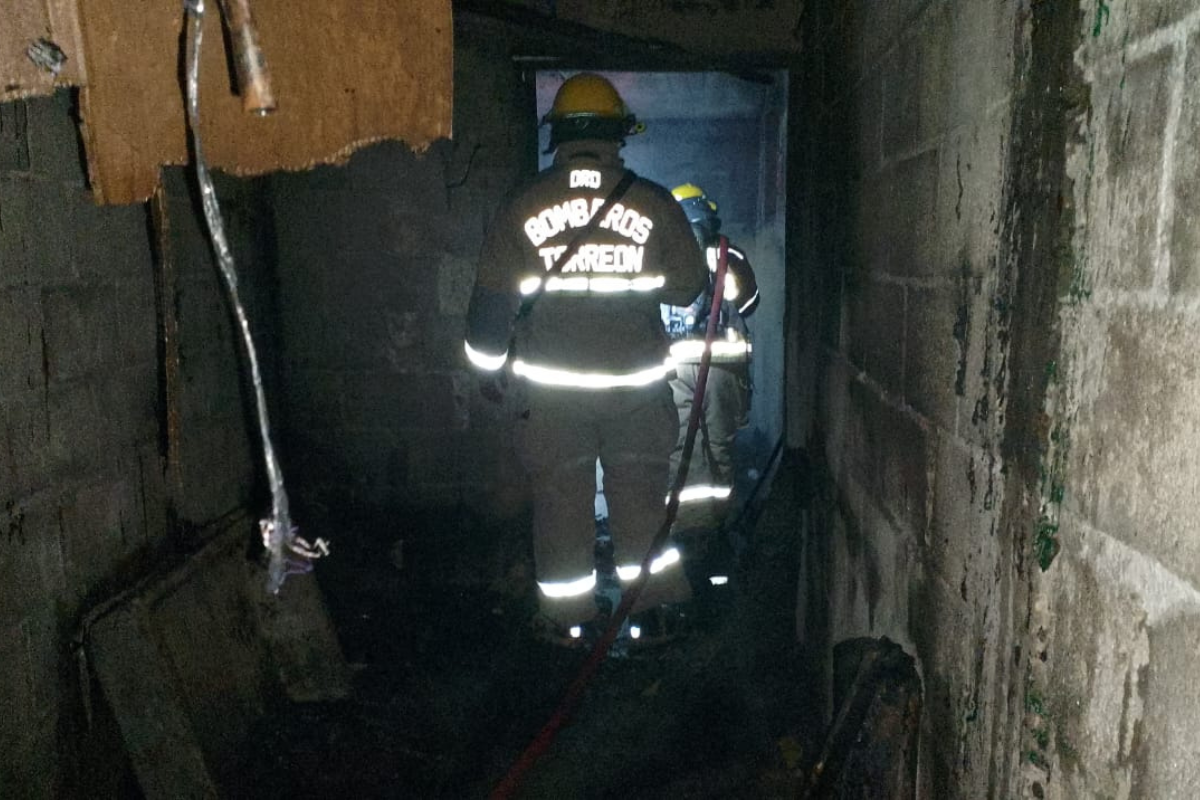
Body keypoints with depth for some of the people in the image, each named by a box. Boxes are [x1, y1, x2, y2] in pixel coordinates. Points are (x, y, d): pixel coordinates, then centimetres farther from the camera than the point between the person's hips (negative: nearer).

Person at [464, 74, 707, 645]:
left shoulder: (520, 207, -4)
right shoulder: (653, 203, -5)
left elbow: (492, 301, -1)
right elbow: (688, 285, 2)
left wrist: (491, 366, 14)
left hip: (550, 388, 0)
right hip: (637, 383, 0)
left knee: (560, 497, 12)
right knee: (640, 494, 14)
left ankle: (568, 614, 23)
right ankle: (653, 602, 25)